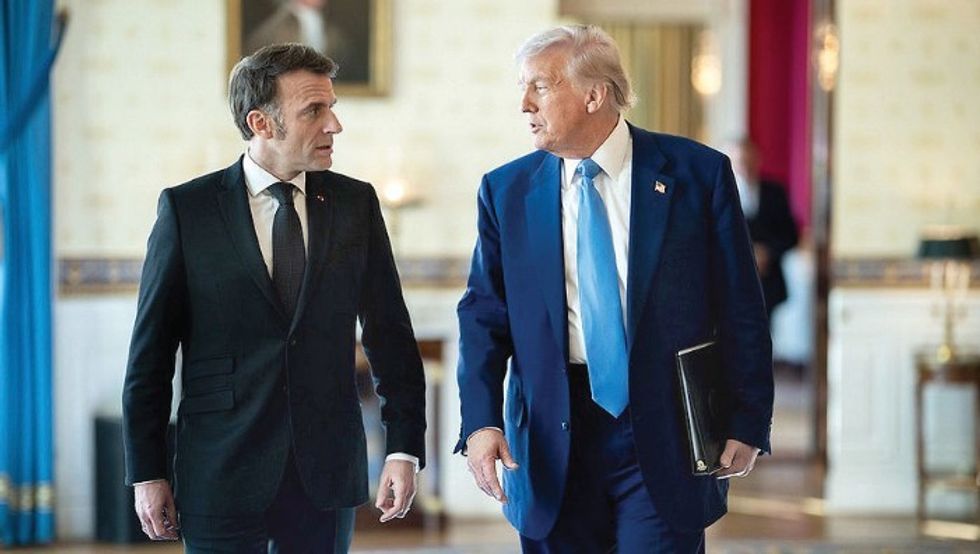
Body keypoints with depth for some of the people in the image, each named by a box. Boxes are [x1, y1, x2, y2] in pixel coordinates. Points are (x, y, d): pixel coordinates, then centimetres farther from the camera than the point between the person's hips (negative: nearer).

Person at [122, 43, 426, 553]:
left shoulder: (355, 203, 5)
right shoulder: (187, 209, -2)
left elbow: (389, 334, 7)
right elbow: (150, 353, 0)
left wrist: (405, 448, -1)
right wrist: (146, 473, -3)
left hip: (328, 471, 2)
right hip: (223, 474, -2)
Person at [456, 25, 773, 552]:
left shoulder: (697, 173, -1)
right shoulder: (506, 191, 5)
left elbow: (740, 308, 1)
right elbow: (484, 315, 5)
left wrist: (747, 423, -1)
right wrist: (481, 422, -9)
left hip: (664, 434, -2)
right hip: (552, 441, 2)